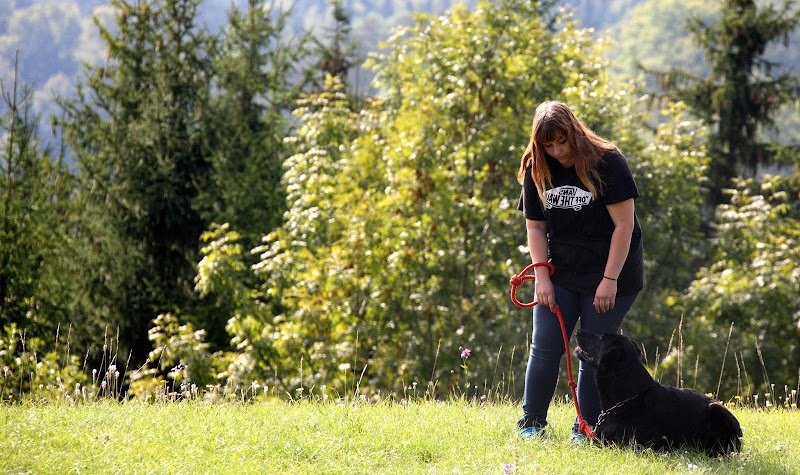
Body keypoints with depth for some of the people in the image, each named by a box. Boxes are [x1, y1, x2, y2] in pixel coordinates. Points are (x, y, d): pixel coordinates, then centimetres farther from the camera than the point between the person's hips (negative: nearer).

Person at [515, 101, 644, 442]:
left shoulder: (607, 164, -14)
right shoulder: (536, 170, 1)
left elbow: (624, 224, -15)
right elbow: (535, 227, 5)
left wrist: (610, 280, -18)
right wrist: (541, 277, -6)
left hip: (609, 276, -4)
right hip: (560, 274, 4)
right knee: (545, 347, -2)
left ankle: (585, 429, 7)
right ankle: (531, 423, 9)